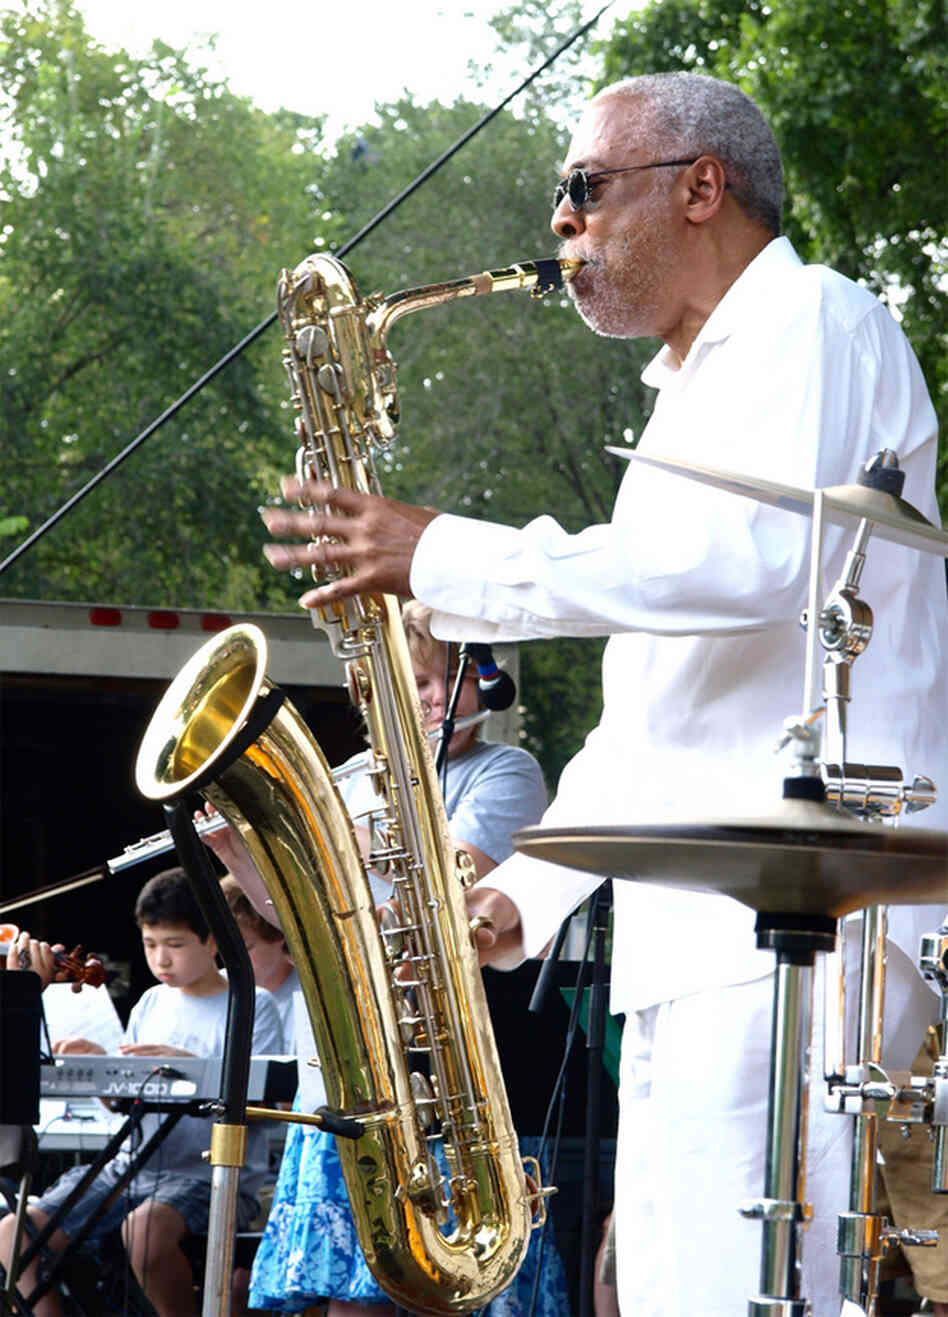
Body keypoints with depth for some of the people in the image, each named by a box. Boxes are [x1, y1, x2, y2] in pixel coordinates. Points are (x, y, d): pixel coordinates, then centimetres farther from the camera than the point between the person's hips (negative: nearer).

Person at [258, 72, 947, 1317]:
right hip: (685, 941, 10)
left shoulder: (813, 322, -2)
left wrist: (447, 559, -16)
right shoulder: (688, 405, 28)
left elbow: (750, 559, -21)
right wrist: (523, 891, 16)